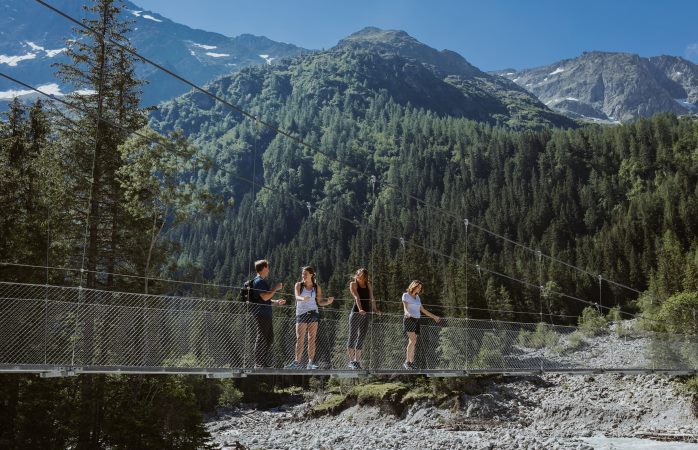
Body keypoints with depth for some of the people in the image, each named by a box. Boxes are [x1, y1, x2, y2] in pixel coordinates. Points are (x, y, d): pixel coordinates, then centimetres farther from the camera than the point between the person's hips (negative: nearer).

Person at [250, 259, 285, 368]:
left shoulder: (262, 281, 21)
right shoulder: (259, 281, -12)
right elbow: (264, 297, -21)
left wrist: (276, 302, 24)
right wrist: (275, 289, -13)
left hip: (266, 314, 11)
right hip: (261, 314, -11)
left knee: (269, 338, 14)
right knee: (261, 338, -7)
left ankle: (267, 363, 21)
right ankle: (258, 364, -3)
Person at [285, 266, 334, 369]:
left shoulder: (316, 287, 7)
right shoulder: (299, 285, 3)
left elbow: (319, 302, 8)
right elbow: (297, 296, -14)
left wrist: (328, 302, -11)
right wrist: (303, 298, -36)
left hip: (313, 313, 1)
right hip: (301, 314, -1)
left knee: (311, 339, 0)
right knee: (300, 339, -6)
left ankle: (311, 362, 2)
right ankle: (297, 362, -4)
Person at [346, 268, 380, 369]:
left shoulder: (368, 285, 15)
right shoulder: (353, 284, 0)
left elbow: (371, 298, 8)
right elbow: (357, 297, -15)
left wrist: (375, 310, -5)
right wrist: (360, 309, -28)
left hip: (366, 313, 5)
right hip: (356, 312, -5)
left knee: (362, 337, 5)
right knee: (353, 336, -3)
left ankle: (357, 361, 9)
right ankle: (351, 361, 0)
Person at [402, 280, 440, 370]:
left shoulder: (417, 297, 17)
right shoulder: (405, 295, -2)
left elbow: (422, 310, 24)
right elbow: (405, 308, -15)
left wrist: (434, 316, 27)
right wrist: (408, 313, -38)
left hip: (416, 321, 7)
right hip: (409, 320, -7)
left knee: (413, 343, 2)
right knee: (413, 340, -21)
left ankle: (411, 363, 2)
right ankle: (407, 362, -20)